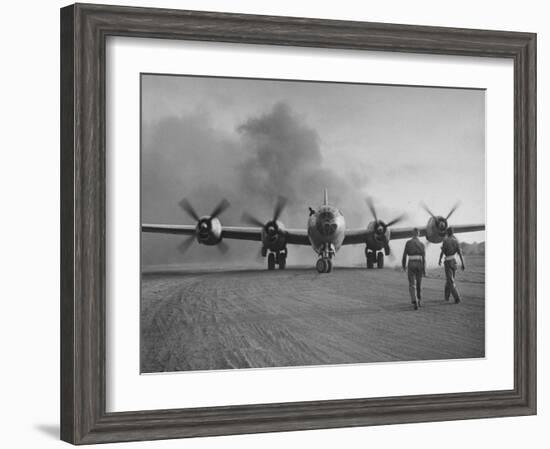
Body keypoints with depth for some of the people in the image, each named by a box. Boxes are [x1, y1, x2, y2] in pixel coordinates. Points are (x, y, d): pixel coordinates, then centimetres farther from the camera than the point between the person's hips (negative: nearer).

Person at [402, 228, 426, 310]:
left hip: (411, 265, -2)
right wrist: (424, 270, -2)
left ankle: (415, 302, -23)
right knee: (419, 283, 21)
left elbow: (404, 255, -1)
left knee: (412, 285, -3)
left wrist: (403, 265, 14)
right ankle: (418, 301, 33)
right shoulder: (421, 244, 0)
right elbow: (424, 257, -4)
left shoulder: (408, 243, -4)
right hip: (419, 265, 2)